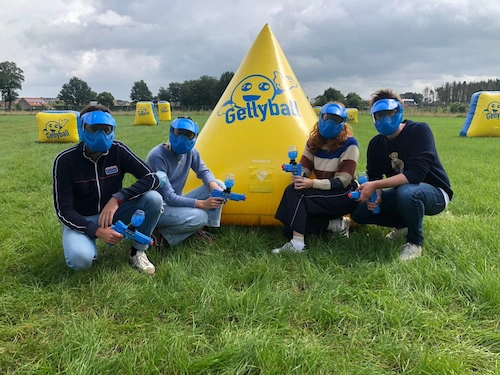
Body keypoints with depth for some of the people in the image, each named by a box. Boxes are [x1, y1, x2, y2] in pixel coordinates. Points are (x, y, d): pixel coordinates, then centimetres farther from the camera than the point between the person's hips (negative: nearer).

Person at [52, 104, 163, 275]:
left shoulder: (118, 150, -11)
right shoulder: (66, 160, -17)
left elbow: (152, 178, -17)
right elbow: (63, 210, -18)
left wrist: (117, 198, -29)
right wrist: (96, 231, -31)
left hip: (112, 212, 3)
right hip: (81, 220, -2)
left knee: (153, 198, -23)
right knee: (80, 258, -35)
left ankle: (138, 252, -4)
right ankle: (89, 244, 4)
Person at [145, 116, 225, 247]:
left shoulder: (190, 152, -2)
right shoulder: (157, 156, -24)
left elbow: (203, 171, 6)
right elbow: (168, 197, -25)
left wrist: (213, 185, -19)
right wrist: (202, 204, -29)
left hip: (177, 202, 8)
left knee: (219, 185, -6)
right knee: (199, 217, -31)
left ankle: (198, 229, -4)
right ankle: (161, 232, -10)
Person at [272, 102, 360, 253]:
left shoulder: (349, 144, -14)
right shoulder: (313, 142, 5)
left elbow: (342, 181, -21)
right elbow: (304, 169, 2)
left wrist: (312, 183, -34)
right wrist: (298, 177, -24)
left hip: (344, 196, -7)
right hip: (323, 195, 7)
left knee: (294, 191, -28)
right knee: (290, 230, -7)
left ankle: (297, 244, -30)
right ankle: (336, 224, 3)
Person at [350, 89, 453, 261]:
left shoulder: (419, 131, -22)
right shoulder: (376, 143, -3)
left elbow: (416, 174, -33)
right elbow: (374, 176, 1)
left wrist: (375, 185, -37)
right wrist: (376, 195, -23)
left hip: (435, 193, -6)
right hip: (402, 191, 6)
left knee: (406, 192, -40)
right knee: (359, 212, -8)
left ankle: (415, 241, -12)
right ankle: (404, 224, 16)